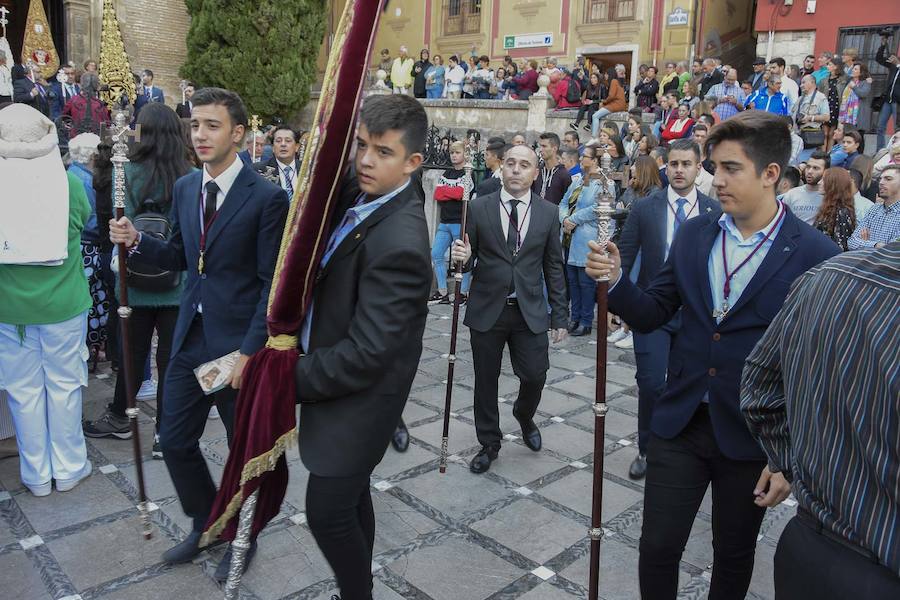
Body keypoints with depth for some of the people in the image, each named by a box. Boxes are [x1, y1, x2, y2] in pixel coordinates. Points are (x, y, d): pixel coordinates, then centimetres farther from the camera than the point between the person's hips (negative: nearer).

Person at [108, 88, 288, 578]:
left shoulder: (266, 197, -14)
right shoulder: (184, 188, 6)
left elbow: (272, 283, -14)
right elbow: (180, 256, 16)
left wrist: (250, 350, -18)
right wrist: (136, 241, -3)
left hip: (238, 342, -6)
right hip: (190, 336, 6)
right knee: (174, 440, 13)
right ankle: (205, 525, 38)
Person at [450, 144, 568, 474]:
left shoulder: (549, 212, 2)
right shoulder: (478, 208, -1)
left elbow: (553, 267, 6)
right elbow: (469, 259, 3)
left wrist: (559, 316, 4)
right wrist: (462, 257, -22)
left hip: (530, 311, 1)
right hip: (487, 309, 0)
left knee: (535, 376, 0)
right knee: (486, 380, 8)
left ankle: (524, 415, 36)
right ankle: (489, 443, 29)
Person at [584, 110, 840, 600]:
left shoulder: (815, 255, -12)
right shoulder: (693, 234, 1)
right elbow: (651, 315, 3)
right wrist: (616, 281, -17)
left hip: (751, 434, -2)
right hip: (679, 422, 3)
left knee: (733, 555, 18)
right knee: (657, 548, 8)